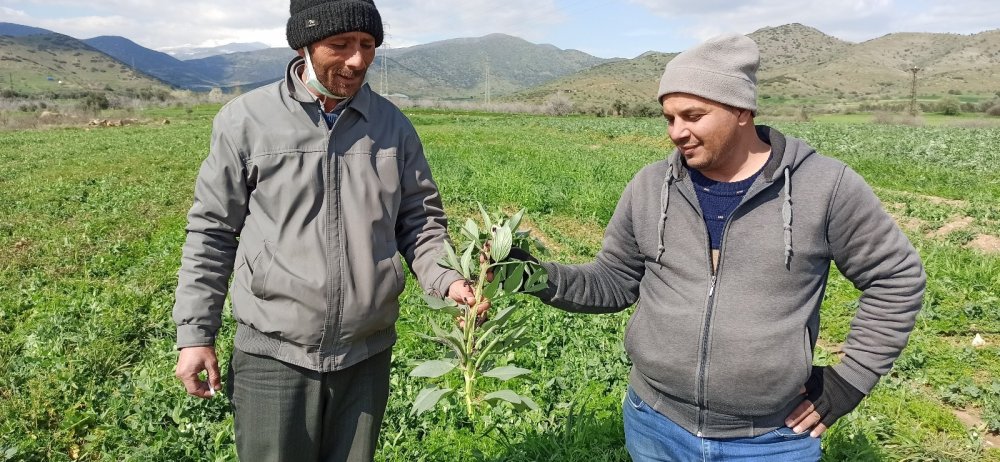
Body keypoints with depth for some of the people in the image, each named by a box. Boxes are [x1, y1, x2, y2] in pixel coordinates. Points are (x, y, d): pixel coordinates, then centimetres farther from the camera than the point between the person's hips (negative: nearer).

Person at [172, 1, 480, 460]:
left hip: (366, 356, 3)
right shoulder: (245, 120, -6)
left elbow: (420, 220, 8)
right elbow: (211, 232, 1)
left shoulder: (393, 125, 1)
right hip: (273, 356, -2)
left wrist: (447, 279, -11)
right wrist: (195, 333, -1)